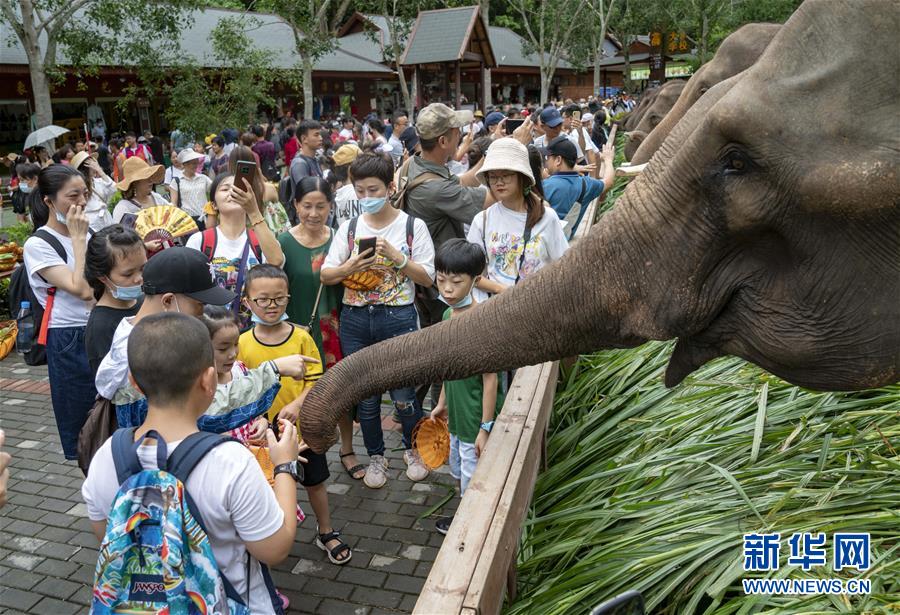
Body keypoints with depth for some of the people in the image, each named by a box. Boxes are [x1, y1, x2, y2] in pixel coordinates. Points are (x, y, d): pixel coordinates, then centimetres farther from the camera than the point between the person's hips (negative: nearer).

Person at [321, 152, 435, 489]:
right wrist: (350, 267, -15)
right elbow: (326, 275, 4)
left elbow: (427, 278, -5)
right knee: (366, 396, 13)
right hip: (355, 319, 3)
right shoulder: (349, 228, 6)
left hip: (398, 317, -3)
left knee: (403, 395, 3)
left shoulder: (413, 226, -2)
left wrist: (396, 256, -17)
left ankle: (413, 450, 31)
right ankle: (376, 457, 33)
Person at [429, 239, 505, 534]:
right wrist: (442, 403, 18)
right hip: (457, 416, 8)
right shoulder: (449, 314, 0)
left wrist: (486, 428, -19)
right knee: (459, 473, 26)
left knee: (473, 482, 9)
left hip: (476, 421, -8)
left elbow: (490, 380, -22)